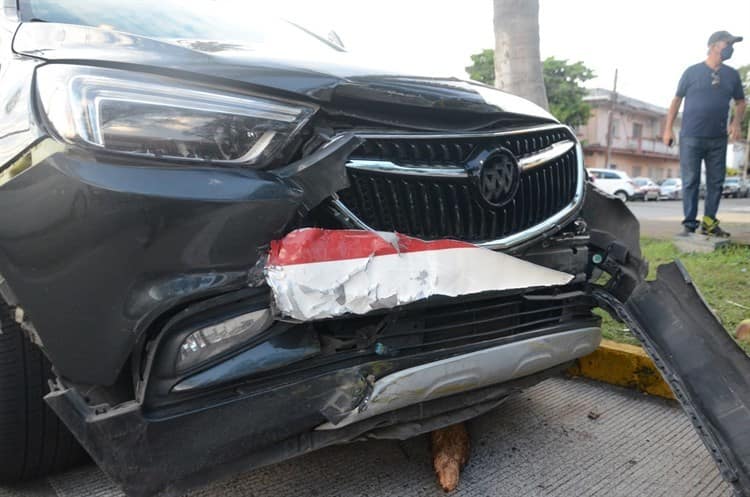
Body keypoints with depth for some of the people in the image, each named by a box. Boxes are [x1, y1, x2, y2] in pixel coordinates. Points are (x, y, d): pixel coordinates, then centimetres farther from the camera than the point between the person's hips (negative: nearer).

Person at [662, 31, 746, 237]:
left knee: (716, 182, 4)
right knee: (690, 182, -3)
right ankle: (689, 224, 2)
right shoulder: (692, 72, 2)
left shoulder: (732, 75, 12)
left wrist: (737, 122, -1)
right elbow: (677, 100, 5)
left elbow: (740, 102, 18)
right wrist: (668, 129, -1)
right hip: (691, 137, -4)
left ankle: (709, 223, 13)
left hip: (718, 139, 4)